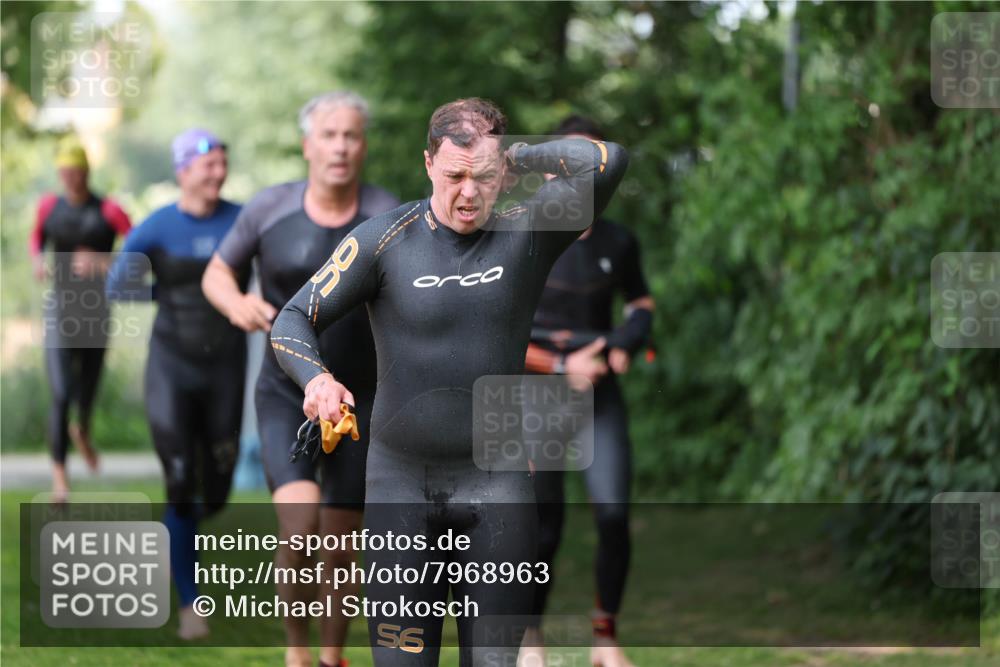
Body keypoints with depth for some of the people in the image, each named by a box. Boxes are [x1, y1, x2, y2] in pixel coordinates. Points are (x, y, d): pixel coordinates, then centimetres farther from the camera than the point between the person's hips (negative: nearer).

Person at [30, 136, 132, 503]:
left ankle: (82, 432, 56)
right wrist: (37, 260, -1)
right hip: (59, 314, 0)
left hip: (96, 317, 0)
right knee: (61, 397, -16)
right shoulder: (50, 205, -1)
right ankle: (59, 475, -3)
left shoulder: (109, 211, -11)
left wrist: (103, 262, -28)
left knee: (87, 396, 17)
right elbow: (36, 238, 20)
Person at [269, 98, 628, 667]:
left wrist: (517, 154, -5)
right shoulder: (384, 240, -2)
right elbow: (293, 321, -1)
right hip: (402, 477, 0)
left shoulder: (526, 234, -1)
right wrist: (317, 378, -21)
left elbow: (607, 162, -15)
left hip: (496, 480, 1)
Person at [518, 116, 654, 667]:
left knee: (613, 515, -13)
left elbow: (641, 305, 21)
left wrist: (627, 342, 0)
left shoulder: (618, 243, 3)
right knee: (545, 528, -2)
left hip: (600, 398, 3)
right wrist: (561, 366, -16)